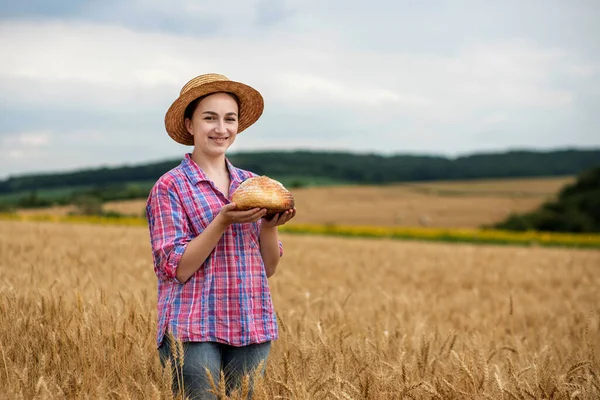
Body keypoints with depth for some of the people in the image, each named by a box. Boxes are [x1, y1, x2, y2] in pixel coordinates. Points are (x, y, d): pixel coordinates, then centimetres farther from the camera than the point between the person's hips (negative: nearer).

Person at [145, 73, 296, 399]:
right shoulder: (169, 187, -4)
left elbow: (269, 268, 10)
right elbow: (177, 269, -10)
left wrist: (270, 225, -8)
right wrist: (224, 221, -20)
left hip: (253, 331, 5)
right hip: (194, 333, -4)